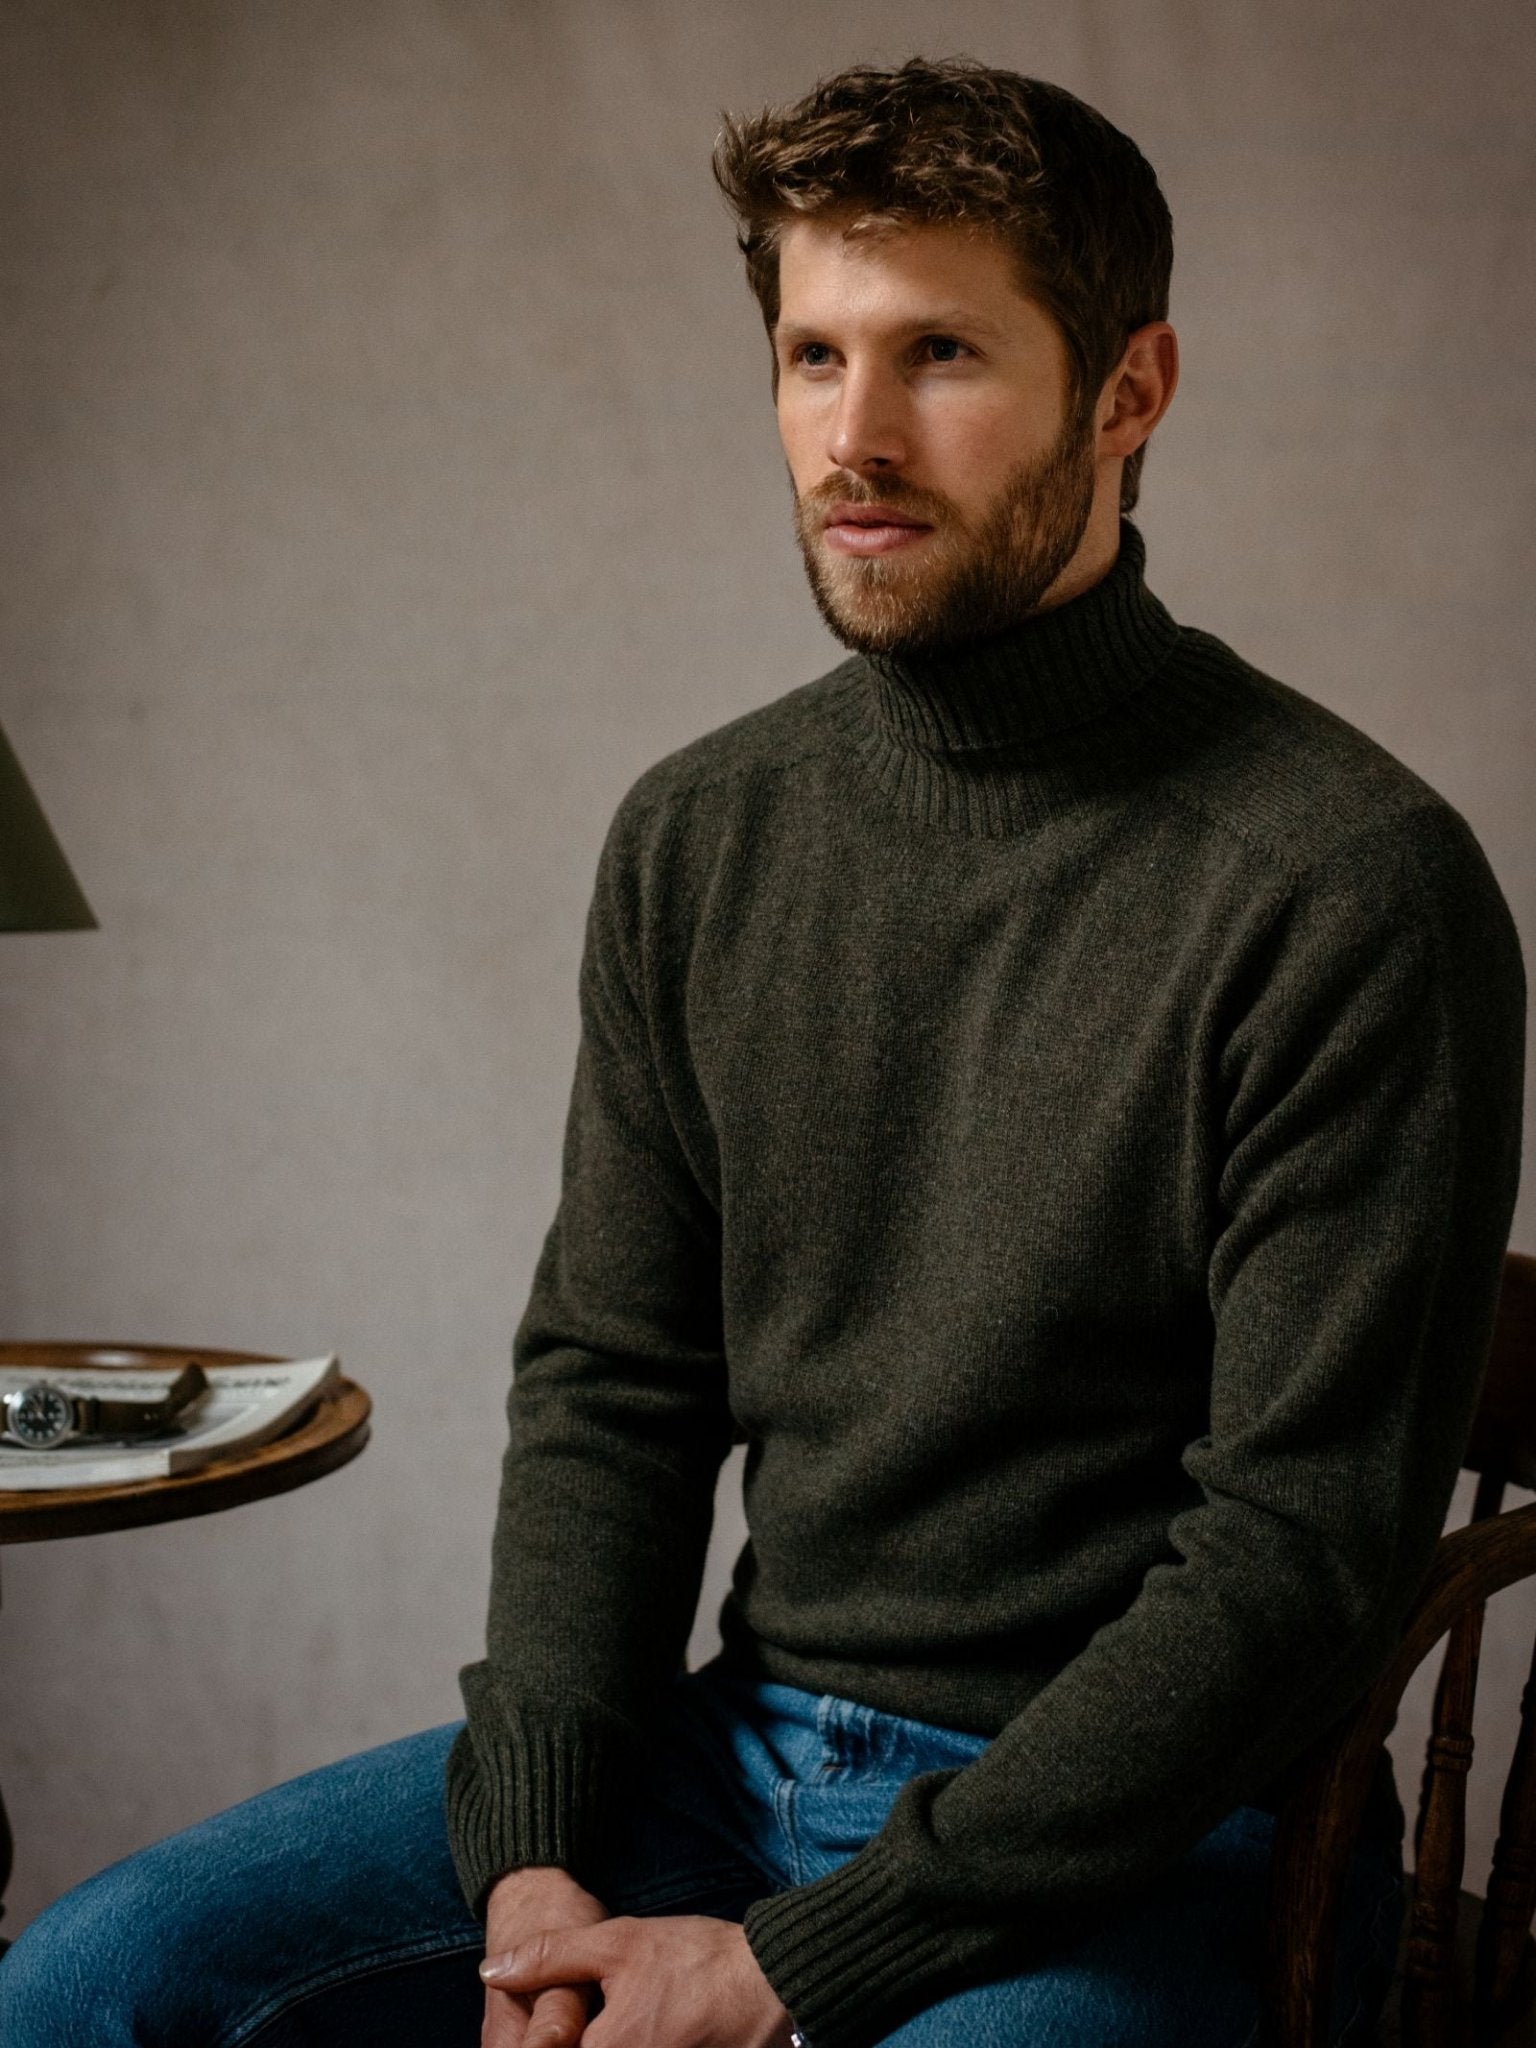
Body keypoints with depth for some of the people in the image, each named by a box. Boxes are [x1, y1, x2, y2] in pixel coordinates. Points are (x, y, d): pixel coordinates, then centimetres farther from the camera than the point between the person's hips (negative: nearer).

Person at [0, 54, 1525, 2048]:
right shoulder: (697, 838, 5)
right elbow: (611, 1376, 9)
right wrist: (535, 1853, -6)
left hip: (1145, 1832, -5)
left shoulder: (1351, 888, -15)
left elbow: (1297, 1553, -16)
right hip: (741, 1737, 6)